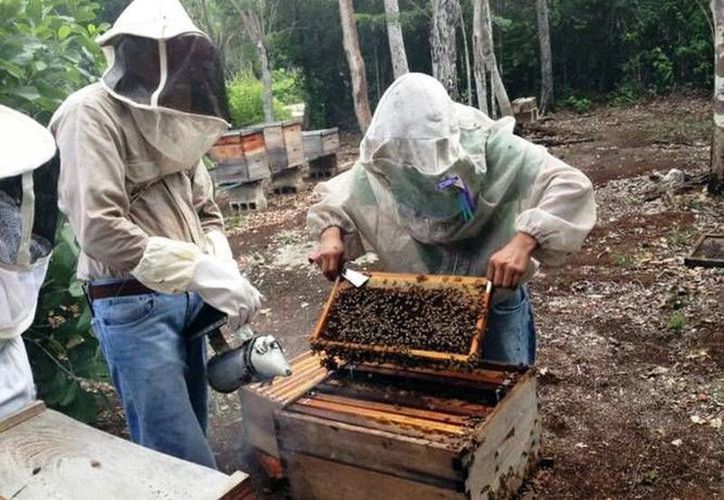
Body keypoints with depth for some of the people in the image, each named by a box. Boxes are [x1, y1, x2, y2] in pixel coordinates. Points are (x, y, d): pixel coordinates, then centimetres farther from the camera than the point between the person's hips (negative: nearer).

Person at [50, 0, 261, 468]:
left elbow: (206, 212, 15)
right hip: (133, 303, -8)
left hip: (187, 296, 8)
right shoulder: (91, 114, -12)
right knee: (186, 461, -4)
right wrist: (205, 273, -26)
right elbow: (100, 231, -23)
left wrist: (226, 277, -3)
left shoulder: (171, 118, 13)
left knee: (192, 430, 18)